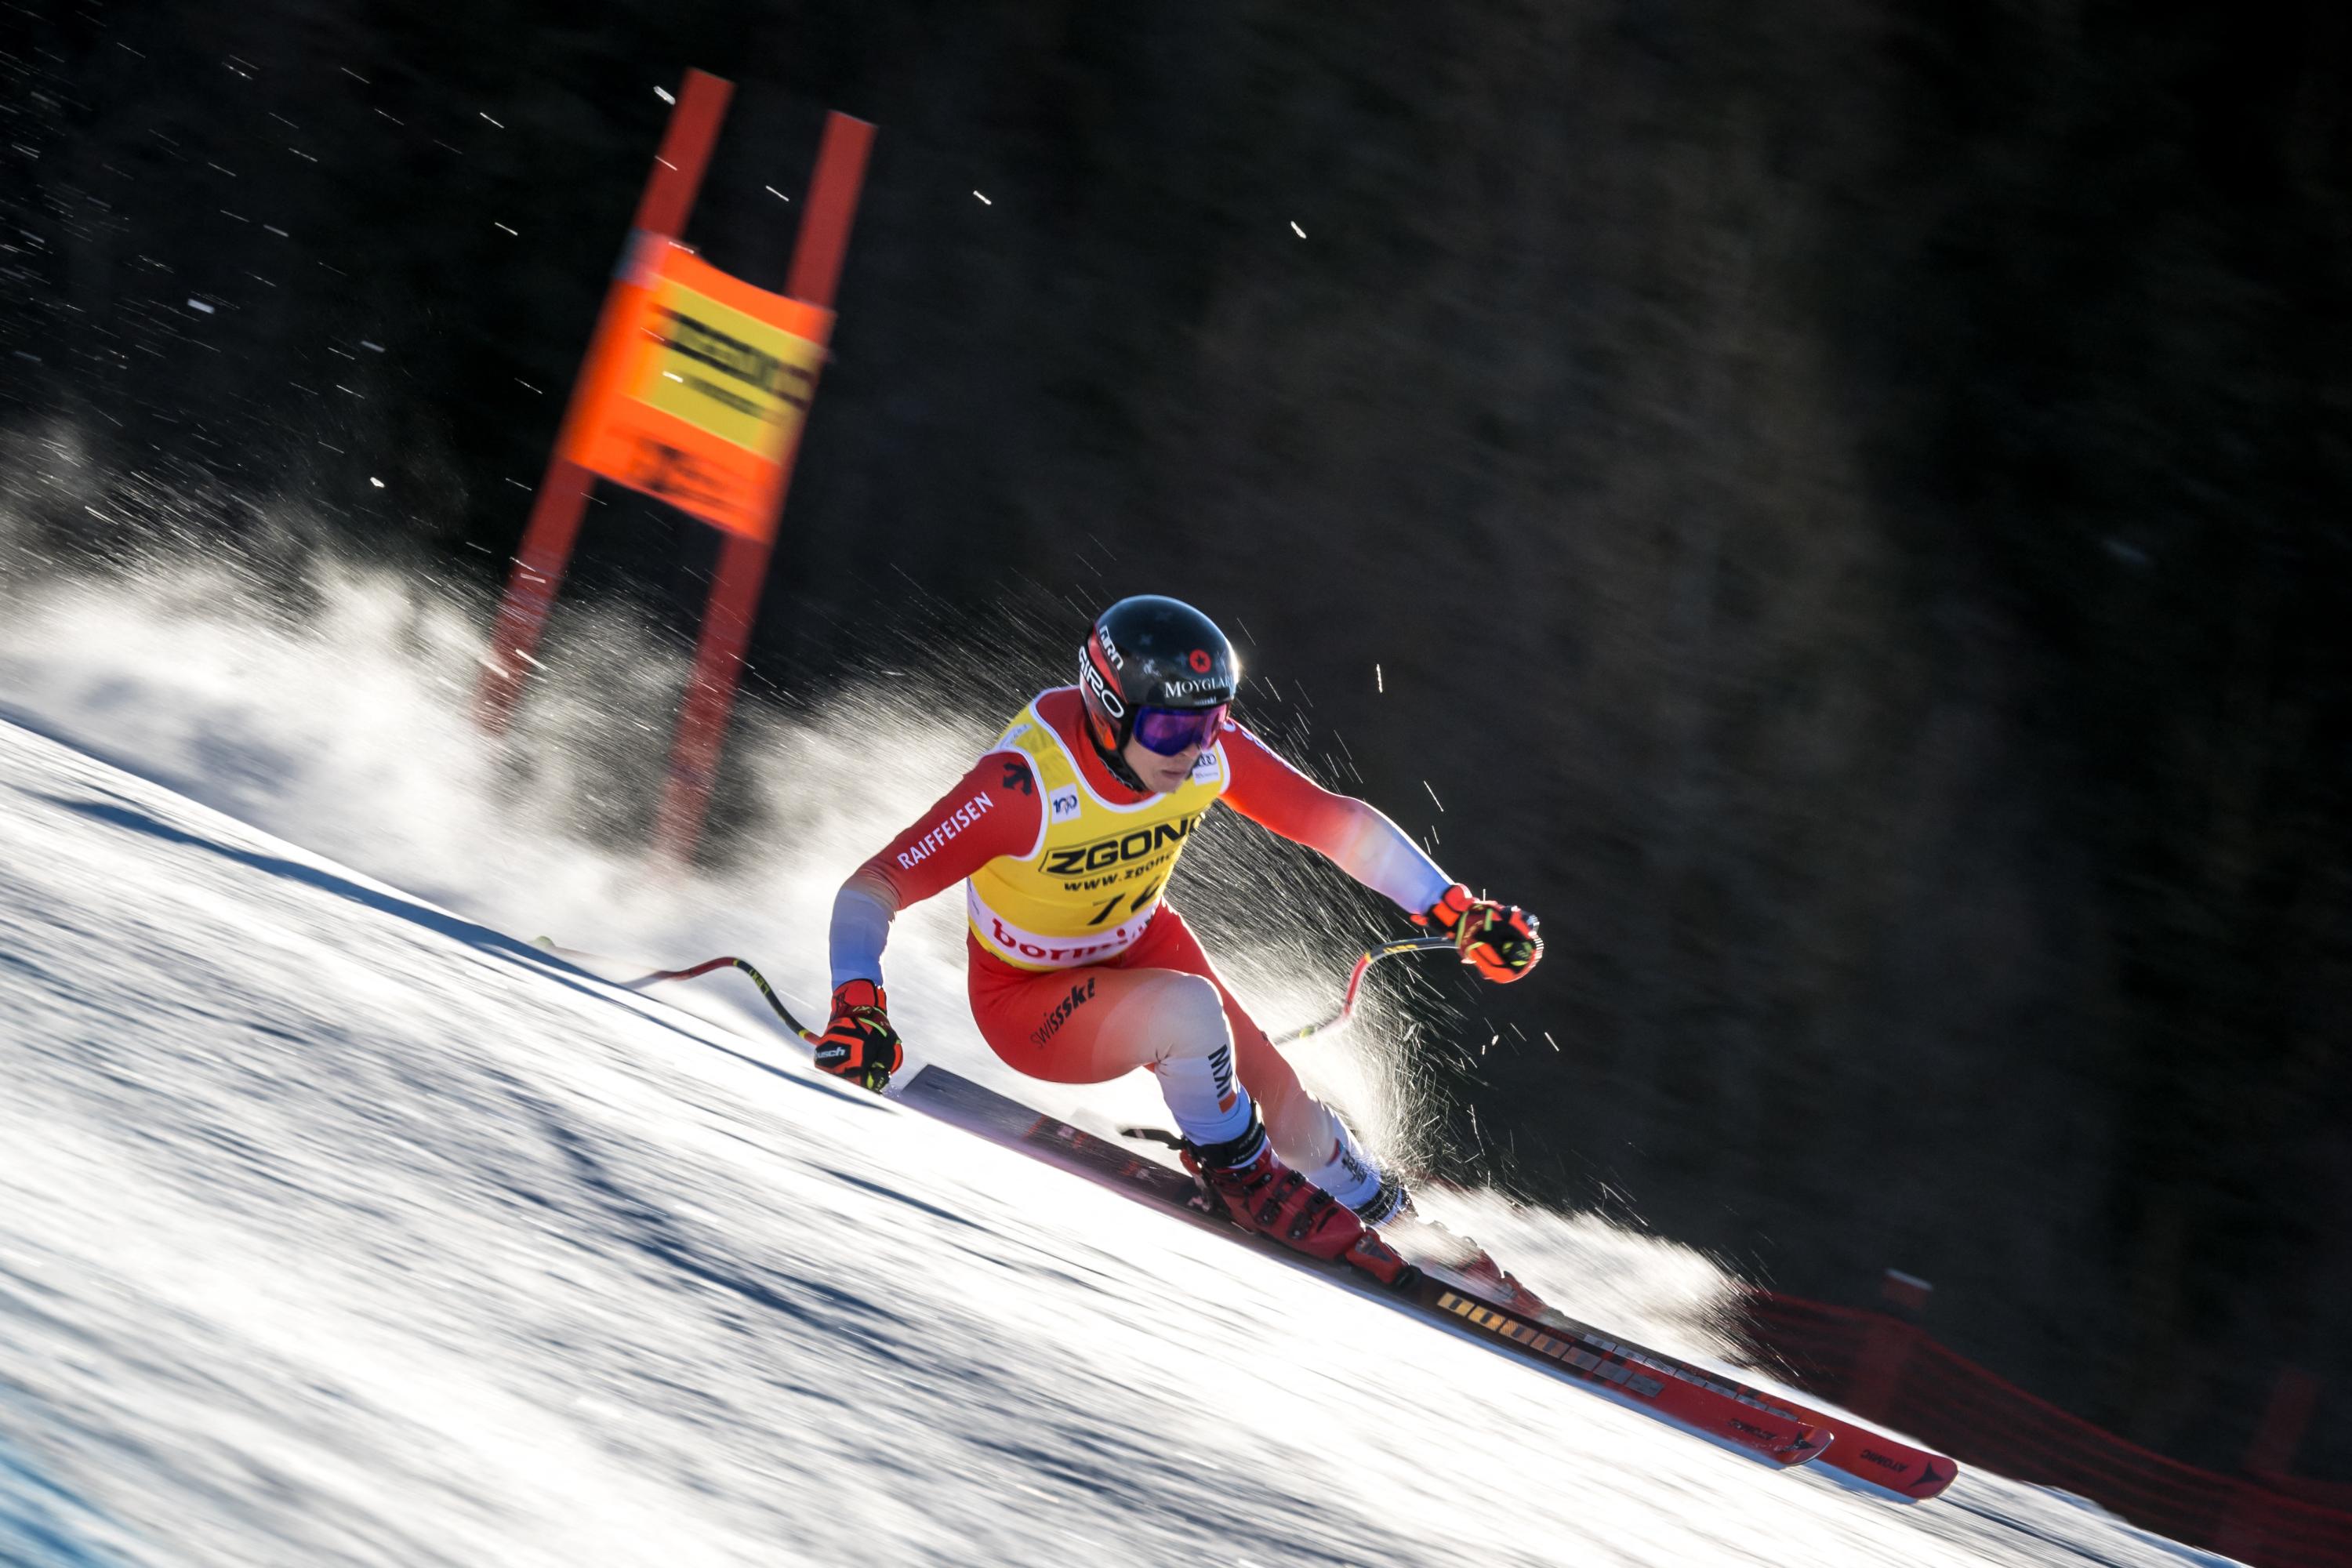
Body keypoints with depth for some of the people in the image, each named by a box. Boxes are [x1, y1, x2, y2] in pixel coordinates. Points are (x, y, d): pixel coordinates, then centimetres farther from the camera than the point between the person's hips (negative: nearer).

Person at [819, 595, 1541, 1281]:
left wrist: (1457, 911, -19)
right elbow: (873, 887, -36)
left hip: (1143, 947, 5)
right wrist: (858, 1004, -53)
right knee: (1188, 1008, -34)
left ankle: (1375, 1210, 34)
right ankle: (1238, 1174, -5)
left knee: (1298, 1126, -1)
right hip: (1030, 1002, -5)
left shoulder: (1209, 752, -21)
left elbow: (1337, 821, -11)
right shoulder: (1026, 785, -35)